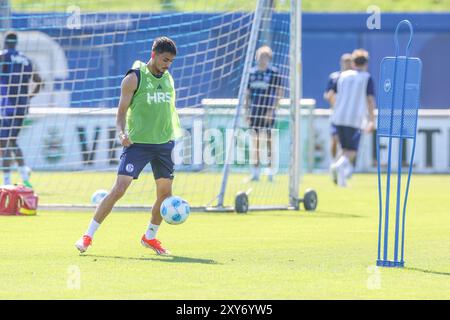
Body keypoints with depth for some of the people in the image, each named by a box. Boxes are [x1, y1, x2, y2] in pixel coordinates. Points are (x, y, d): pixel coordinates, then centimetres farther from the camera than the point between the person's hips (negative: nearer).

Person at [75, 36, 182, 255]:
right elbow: (122, 112, -7)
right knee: (119, 188, -14)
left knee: (165, 192, 6)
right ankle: (88, 236, -8)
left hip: (164, 143, 6)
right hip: (137, 142, -6)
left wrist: (173, 136, 18)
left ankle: (150, 237, 26)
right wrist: (122, 133, -24)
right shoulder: (134, 78, -7)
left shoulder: (168, 78, 11)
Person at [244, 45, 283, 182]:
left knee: (269, 139, -5)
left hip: (268, 111, -4)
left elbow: (279, 93, -5)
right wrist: (246, 110, 9)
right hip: (254, 111, 4)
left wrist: (272, 110, -12)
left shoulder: (274, 73, -3)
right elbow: (247, 92, 15)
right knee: (255, 140, 4)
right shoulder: (252, 72, 9)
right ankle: (255, 171, 9)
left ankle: (270, 170, 0)